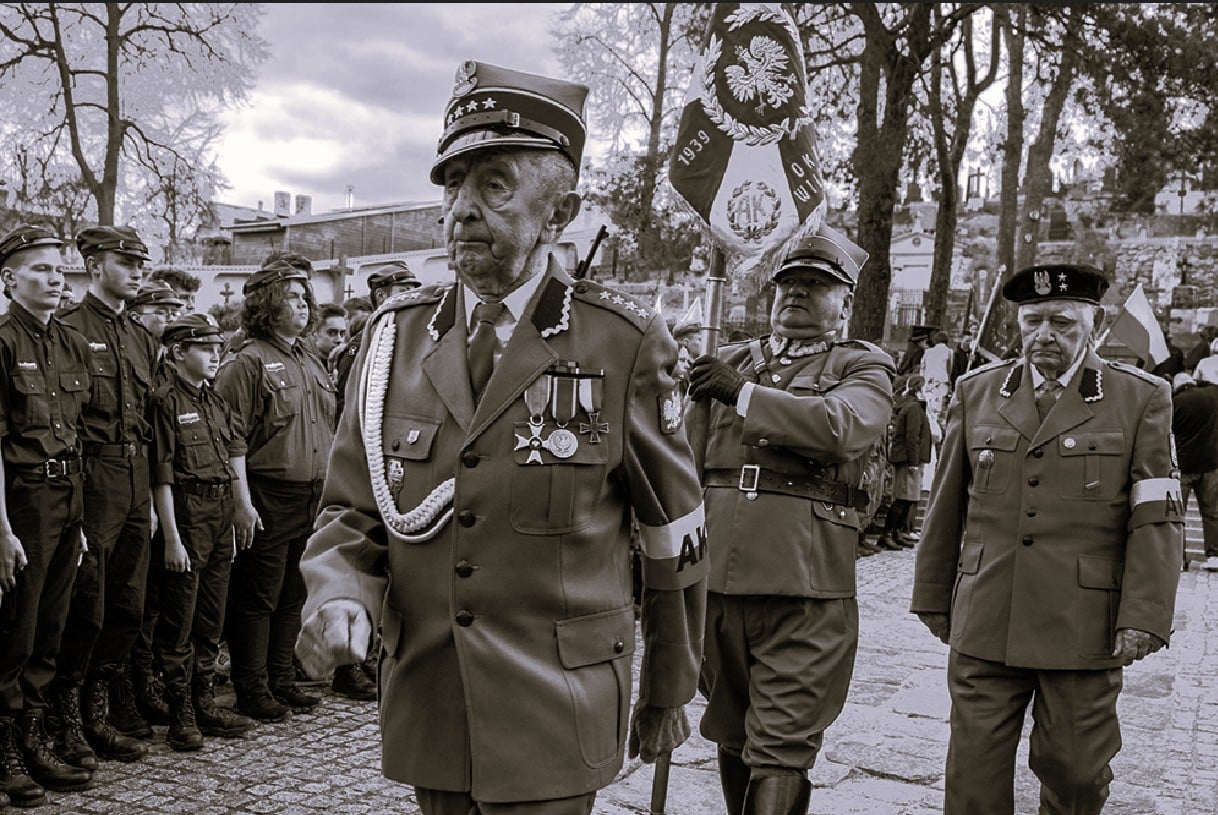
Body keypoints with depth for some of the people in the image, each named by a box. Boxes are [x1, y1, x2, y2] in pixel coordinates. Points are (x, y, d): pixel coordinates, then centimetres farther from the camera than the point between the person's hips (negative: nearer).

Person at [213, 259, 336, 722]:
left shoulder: (312, 364, 16)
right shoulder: (247, 362, -8)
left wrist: (326, 490, 15)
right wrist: (241, 503, -19)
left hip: (311, 498, 7)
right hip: (267, 498, -7)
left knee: (292, 596, 14)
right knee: (257, 597, 1)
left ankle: (282, 682, 25)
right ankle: (252, 692, 11)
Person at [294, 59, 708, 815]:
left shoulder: (623, 344, -10)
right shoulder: (397, 337, 1)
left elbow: (676, 539, -1)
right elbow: (351, 512, 6)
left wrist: (668, 695, 8)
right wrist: (340, 599, -16)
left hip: (552, 724, -4)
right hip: (426, 714, 4)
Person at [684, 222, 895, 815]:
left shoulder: (861, 369, 5)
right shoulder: (729, 363, 17)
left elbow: (843, 426, -19)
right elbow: (689, 469, 19)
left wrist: (743, 395, -18)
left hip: (805, 592, -4)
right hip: (716, 583, 4)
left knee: (781, 749, -4)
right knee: (732, 740, 16)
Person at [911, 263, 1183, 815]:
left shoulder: (1142, 400, 1)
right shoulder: (976, 392, 8)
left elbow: (1156, 520, -2)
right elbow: (946, 509, 12)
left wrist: (1144, 619, -9)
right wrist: (933, 598, 12)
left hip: (1083, 631, -1)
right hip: (984, 626, 2)